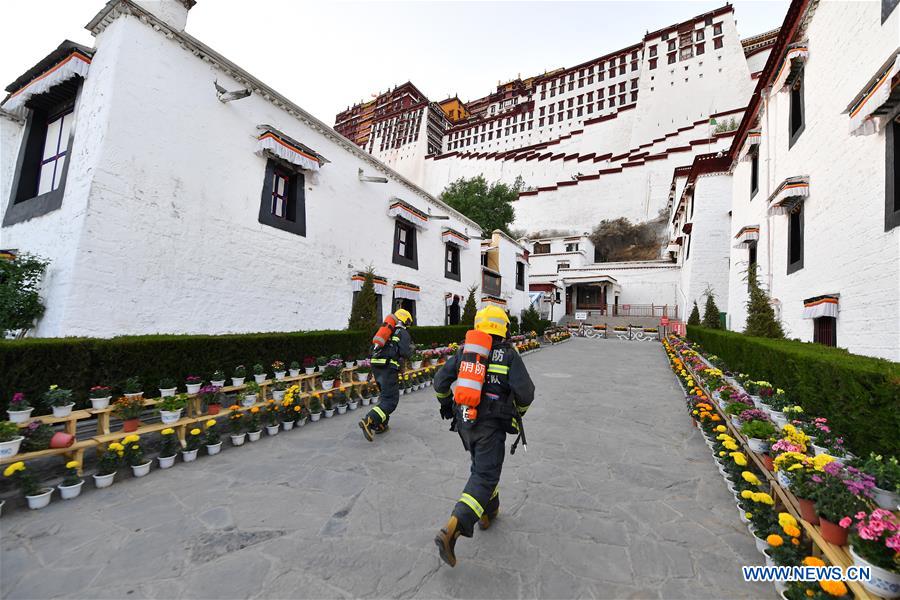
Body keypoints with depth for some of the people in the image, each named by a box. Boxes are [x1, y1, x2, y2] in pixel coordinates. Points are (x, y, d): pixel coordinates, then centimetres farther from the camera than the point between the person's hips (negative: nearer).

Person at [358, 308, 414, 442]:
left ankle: (380, 425, 21)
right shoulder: (403, 333, 1)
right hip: (388, 368, -8)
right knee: (391, 400, -4)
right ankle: (368, 421, -20)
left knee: (386, 395, 22)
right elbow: (405, 353, -10)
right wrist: (411, 348, 9)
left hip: (376, 365, 8)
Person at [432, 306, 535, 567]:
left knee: (483, 465, 27)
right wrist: (519, 411, 8)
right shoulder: (509, 355, -7)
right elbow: (525, 391, -14)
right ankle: (451, 531, -12)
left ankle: (489, 511, 40)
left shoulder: (464, 350, 3)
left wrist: (446, 404, 20)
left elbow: (441, 381, 2)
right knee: (484, 478, 0)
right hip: (491, 425, -5)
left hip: (464, 422, 5)